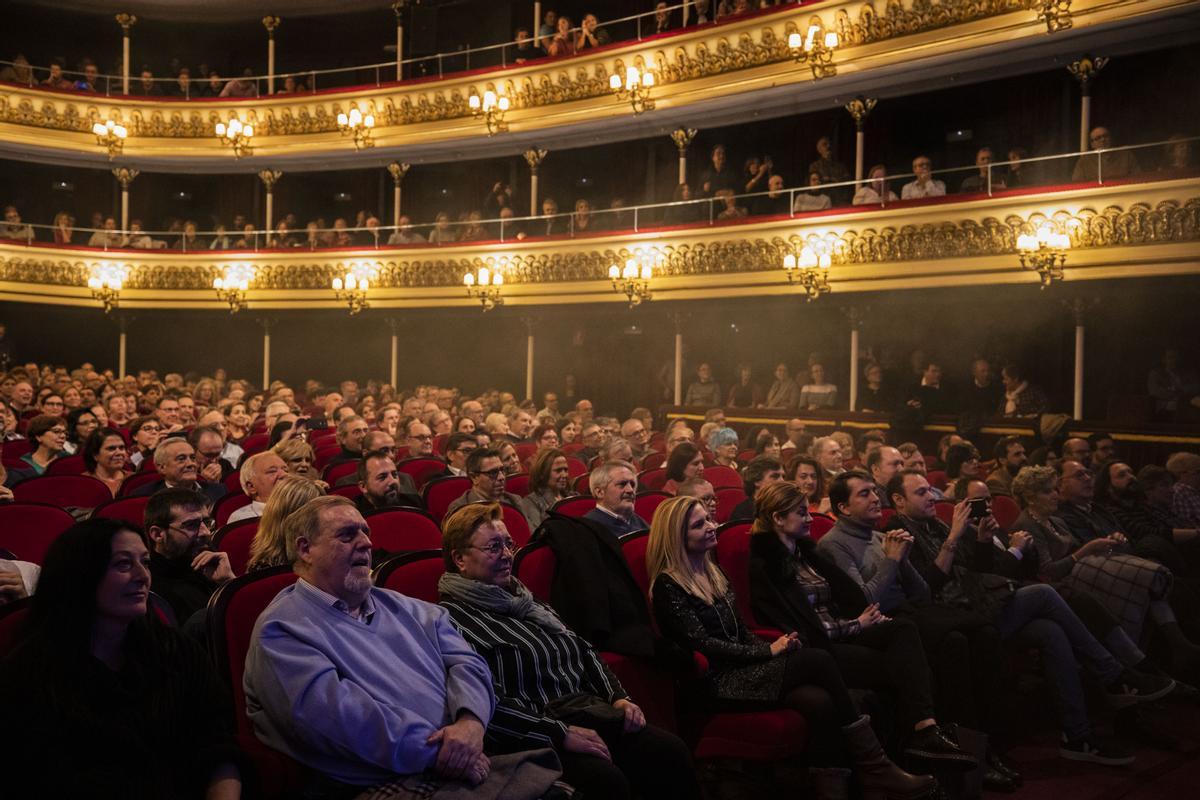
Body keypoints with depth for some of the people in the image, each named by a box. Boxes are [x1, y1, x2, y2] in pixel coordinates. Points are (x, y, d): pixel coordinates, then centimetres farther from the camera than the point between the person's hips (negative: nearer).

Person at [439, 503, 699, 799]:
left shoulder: (528, 601, 19)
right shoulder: (451, 620, -8)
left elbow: (584, 652, 24)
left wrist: (619, 697, 7)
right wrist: (560, 733, -21)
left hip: (592, 712, 8)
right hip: (537, 735, -7)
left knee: (673, 753, -14)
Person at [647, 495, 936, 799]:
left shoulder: (712, 572, 16)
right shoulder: (668, 586, -9)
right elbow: (704, 645, -16)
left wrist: (771, 648, -3)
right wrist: (768, 652, -15)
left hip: (740, 668, 8)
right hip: (715, 683, -7)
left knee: (818, 701, -24)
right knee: (818, 660, -23)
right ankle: (874, 766, -15)